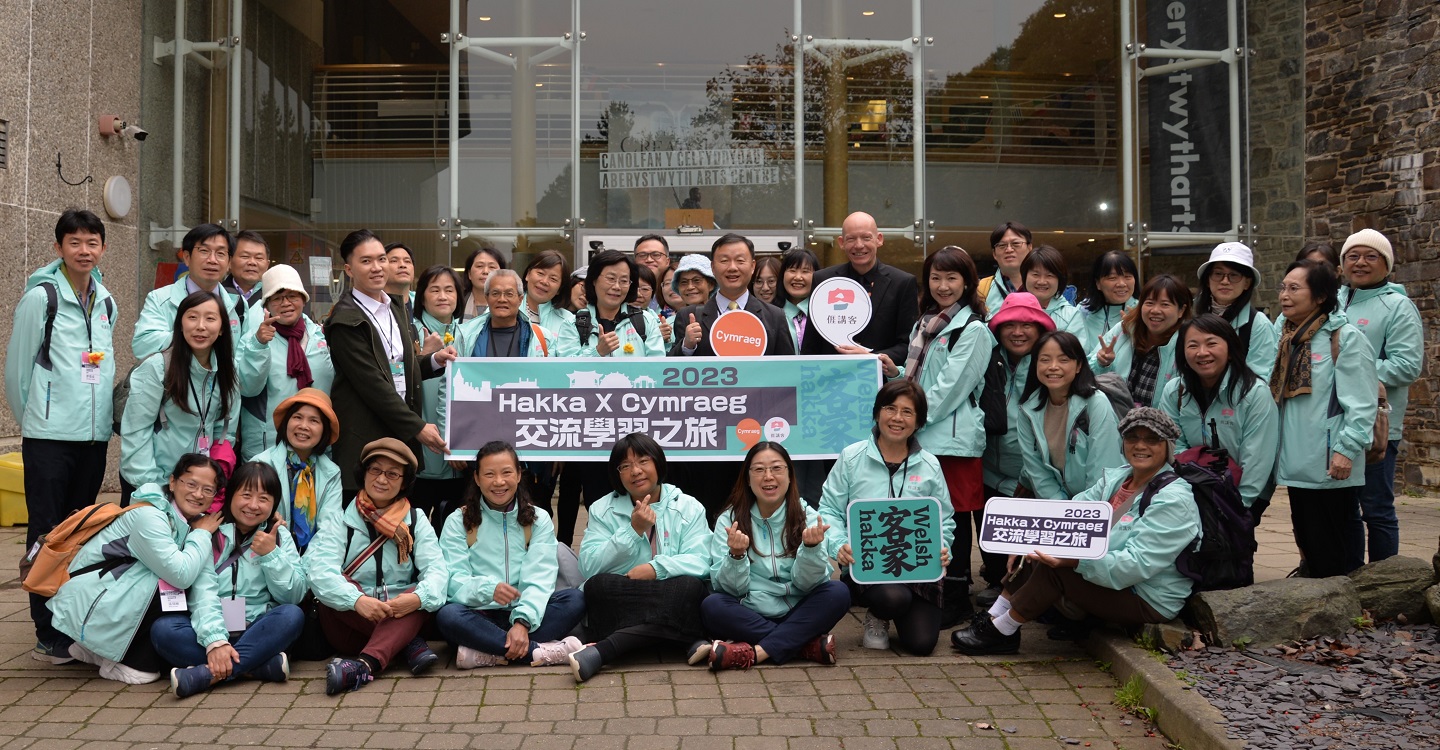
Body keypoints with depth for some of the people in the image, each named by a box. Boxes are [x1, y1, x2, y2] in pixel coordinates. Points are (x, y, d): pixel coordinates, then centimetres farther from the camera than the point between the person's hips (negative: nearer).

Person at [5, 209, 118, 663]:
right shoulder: (40, 297, -6)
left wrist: (101, 414, 15)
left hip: (95, 436, 5)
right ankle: (48, 634, 4)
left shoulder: (106, 302, 11)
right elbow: (16, 367, -2)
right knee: (46, 535, -1)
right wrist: (33, 420, 5)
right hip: (49, 438, -5)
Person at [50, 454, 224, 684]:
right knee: (173, 585, -25)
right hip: (85, 602, -9)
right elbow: (182, 575, -29)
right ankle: (130, 663, -8)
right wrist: (202, 534, -15)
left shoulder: (191, 522, 3)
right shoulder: (148, 516, -22)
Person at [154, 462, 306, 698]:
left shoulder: (280, 536, 9)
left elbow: (294, 596, 1)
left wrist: (271, 555, -13)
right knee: (162, 629, -28)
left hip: (258, 630, 1)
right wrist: (214, 640, -28)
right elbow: (203, 591, -12)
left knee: (292, 615, -28)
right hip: (211, 628, -1)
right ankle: (265, 665, -33)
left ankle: (208, 674, -34)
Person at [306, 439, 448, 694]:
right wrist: (357, 600, -37)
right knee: (334, 590, -29)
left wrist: (418, 597, -33)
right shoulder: (340, 519, 0)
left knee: (423, 598, -29)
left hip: (401, 619, 1)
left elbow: (436, 569, -9)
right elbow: (319, 568, -18)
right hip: (351, 623, 0)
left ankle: (366, 664, -47)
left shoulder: (416, 520, 7)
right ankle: (410, 644, -23)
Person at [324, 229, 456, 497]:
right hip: (365, 437, -7)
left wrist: (435, 361, 2)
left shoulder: (395, 307, 14)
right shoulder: (346, 320, -11)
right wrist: (417, 426, -17)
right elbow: (373, 383, -17)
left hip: (402, 432, 7)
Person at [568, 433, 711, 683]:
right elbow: (588, 567, -4)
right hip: (620, 605, 0)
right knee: (597, 586, -31)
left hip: (674, 603, 0)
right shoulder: (602, 510, 9)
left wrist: (656, 568, -22)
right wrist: (634, 531, -12)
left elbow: (699, 562, -5)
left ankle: (602, 650, -41)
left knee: (690, 586, -33)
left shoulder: (689, 508, 9)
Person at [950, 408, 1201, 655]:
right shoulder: (1116, 477, 7)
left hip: (1147, 600, -9)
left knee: (1054, 568, -22)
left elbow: (1138, 565, -29)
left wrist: (1074, 560, -38)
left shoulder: (1174, 500, -20)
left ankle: (1001, 632, -7)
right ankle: (994, 619, 3)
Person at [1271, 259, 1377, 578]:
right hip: (1297, 465, 8)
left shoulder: (1346, 338, -9)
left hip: (1331, 468, -8)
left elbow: (1361, 403, -14)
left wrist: (1347, 449, -19)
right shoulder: (1288, 337, 14)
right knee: (1308, 543, 14)